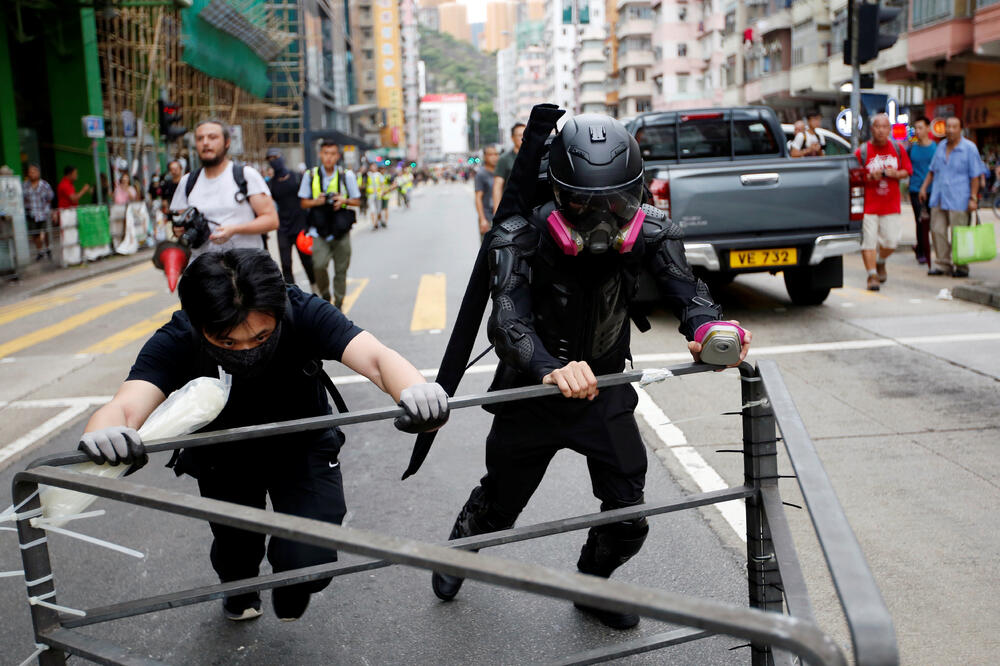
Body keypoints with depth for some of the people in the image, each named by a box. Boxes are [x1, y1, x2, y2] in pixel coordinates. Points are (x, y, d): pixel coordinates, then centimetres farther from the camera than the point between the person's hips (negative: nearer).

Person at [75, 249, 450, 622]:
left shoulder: (304, 314, -32)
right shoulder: (175, 342, -29)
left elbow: (377, 357, -45)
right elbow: (126, 406, -44)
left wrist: (416, 392, -68)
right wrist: (105, 435, -69)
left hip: (304, 448, -1)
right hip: (225, 460, 1)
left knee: (310, 564, -14)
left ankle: (290, 585, 24)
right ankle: (239, 590, 41)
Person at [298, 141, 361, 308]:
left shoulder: (347, 175, 4)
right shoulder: (310, 175, 3)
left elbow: (357, 201, 10)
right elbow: (303, 202, 9)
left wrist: (344, 200, -11)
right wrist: (316, 201, -12)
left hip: (341, 231, 1)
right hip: (320, 232, -1)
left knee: (341, 269, 3)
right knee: (319, 265, -17)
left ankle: (338, 304, 19)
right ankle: (324, 296, 9)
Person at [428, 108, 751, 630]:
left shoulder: (648, 232, -20)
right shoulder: (522, 237, -29)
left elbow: (684, 288, -32)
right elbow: (509, 318, -43)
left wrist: (708, 327, -57)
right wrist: (549, 369, -64)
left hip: (605, 388, 2)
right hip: (532, 389, -2)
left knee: (627, 514, 2)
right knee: (498, 502, 17)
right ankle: (459, 549, 53)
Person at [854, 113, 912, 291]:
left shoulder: (898, 149, 7)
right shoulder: (862, 151, -3)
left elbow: (908, 170, 13)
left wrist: (896, 174, -7)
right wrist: (869, 178, -19)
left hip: (891, 205, 3)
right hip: (868, 204, -3)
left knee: (891, 241, 3)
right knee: (869, 240, -9)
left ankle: (880, 262, 33)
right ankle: (872, 275, -1)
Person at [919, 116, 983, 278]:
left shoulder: (969, 148, -3)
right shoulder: (941, 146, 13)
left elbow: (975, 175, -5)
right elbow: (932, 169, 23)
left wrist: (973, 198, -10)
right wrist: (924, 187, 14)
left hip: (958, 200, -5)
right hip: (938, 198, 5)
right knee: (937, 230, 3)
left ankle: (961, 267, 8)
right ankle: (942, 264, 12)